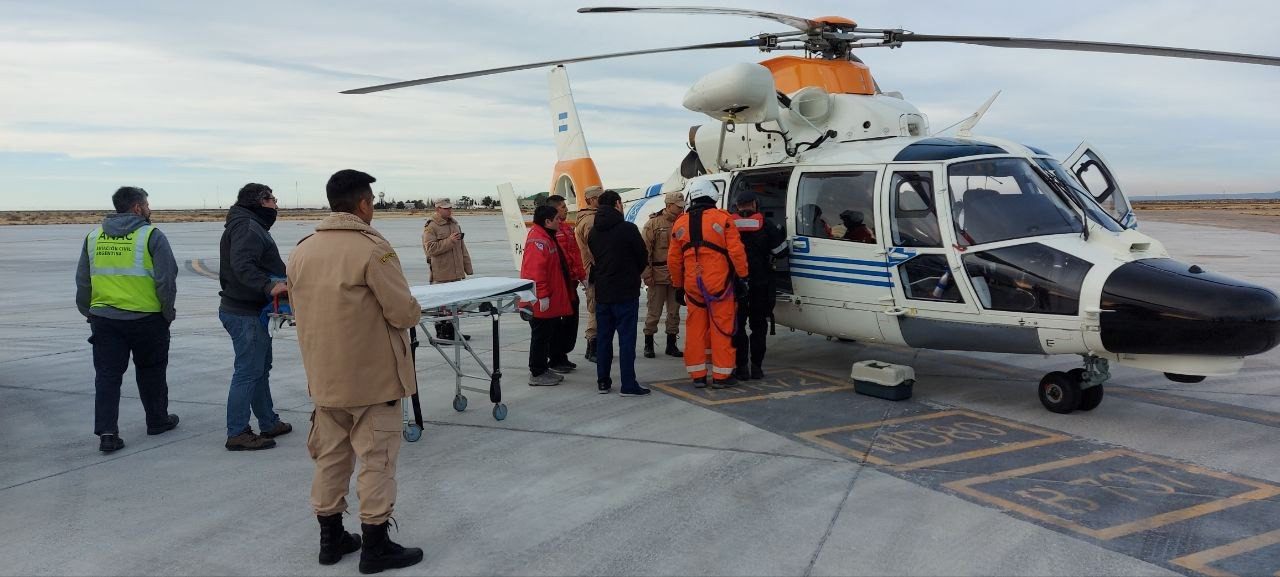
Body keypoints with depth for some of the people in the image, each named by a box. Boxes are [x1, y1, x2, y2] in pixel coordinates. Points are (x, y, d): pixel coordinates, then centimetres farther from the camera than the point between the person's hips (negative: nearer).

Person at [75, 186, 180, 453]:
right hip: (146, 318, -3)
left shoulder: (94, 236, 8)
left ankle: (106, 432, -1)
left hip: (103, 319, 4)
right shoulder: (151, 235, -8)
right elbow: (166, 280, -11)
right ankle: (157, 421, 26)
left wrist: (88, 312, 21)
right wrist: (167, 312, 0)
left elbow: (83, 281, 12)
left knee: (107, 375, 6)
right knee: (150, 371, 13)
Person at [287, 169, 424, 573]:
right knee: (376, 460, 4)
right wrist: (414, 309, 6)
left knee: (330, 457, 16)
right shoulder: (372, 248, -17)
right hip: (372, 377, -6)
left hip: (323, 377, 7)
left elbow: (302, 310, 13)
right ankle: (375, 547, 11)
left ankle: (330, 539, 27)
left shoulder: (301, 251, 4)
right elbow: (404, 313, -16)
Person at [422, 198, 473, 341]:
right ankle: (441, 333, 2)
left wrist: (468, 268, 19)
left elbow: (462, 248, 22)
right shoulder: (430, 227, -6)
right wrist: (449, 241, -20)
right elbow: (431, 248, -17)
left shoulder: (455, 225, 18)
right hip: (440, 275, -7)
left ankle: (452, 330, 19)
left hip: (456, 273, 7)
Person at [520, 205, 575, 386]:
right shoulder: (538, 240, -19)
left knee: (552, 332, 17)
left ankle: (543, 369, 26)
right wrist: (543, 296, -25)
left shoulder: (547, 237, 16)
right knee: (541, 335, -3)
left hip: (552, 301, 11)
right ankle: (537, 374, 6)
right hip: (541, 302, -11)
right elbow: (536, 270, -26)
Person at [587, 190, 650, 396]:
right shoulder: (628, 228, -12)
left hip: (602, 292, 6)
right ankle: (628, 385, -2)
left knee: (603, 337, 12)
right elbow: (643, 257, -5)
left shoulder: (593, 232, 7)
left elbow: (593, 258, 12)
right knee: (626, 338, -3)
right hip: (626, 292, -6)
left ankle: (602, 381, 17)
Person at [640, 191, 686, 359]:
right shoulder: (654, 223, -4)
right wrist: (647, 274, -12)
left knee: (674, 311, 10)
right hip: (658, 274, -4)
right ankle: (648, 344, 15)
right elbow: (645, 250, -7)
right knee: (654, 312, 2)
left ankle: (671, 344, 21)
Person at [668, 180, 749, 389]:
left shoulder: (680, 223, 9)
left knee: (695, 329, 9)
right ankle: (721, 376, 5)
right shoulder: (722, 219, -5)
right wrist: (742, 276, 2)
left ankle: (697, 375, 13)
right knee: (721, 329, 2)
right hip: (719, 283, -4)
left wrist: (678, 285, 21)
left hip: (692, 285, 4)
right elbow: (736, 251, -9)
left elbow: (673, 259, 12)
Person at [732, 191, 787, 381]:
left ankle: (741, 367, 3)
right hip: (761, 285, 0)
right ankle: (756, 367, 9)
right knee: (758, 326, 11)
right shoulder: (767, 225, -1)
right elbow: (780, 250, 0)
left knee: (737, 326, 7)